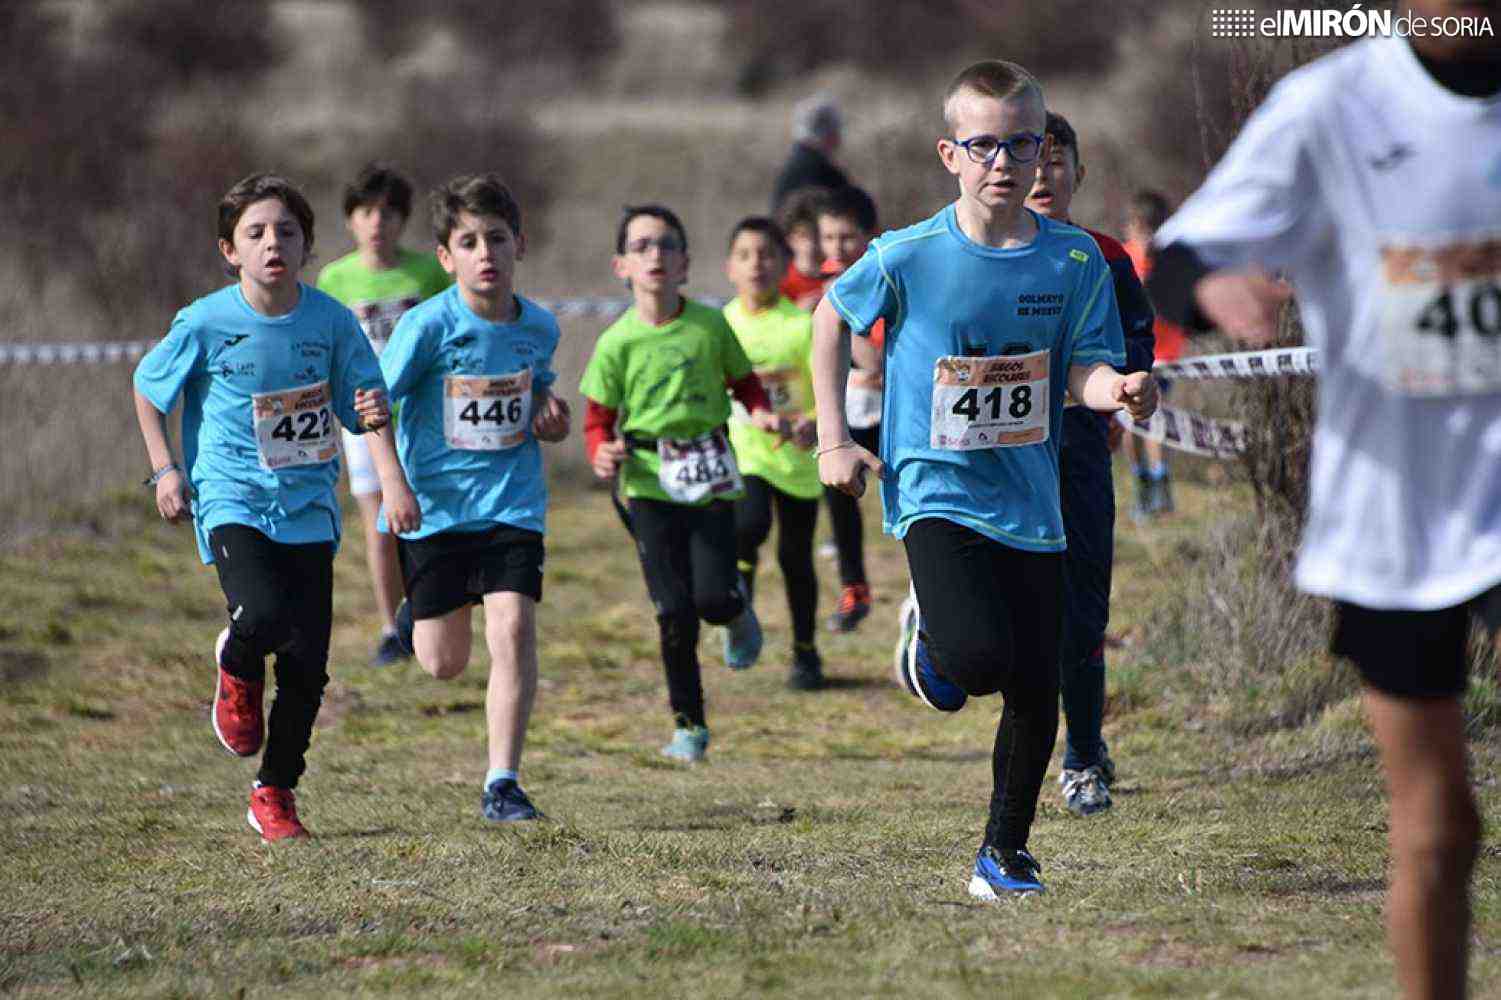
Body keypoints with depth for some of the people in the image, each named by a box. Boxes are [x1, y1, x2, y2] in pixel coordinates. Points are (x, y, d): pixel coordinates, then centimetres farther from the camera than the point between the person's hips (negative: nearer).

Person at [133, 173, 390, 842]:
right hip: (231, 499, -3)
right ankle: (236, 669, 9)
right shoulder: (206, 323, -8)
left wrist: (373, 412, -17)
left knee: (307, 661, -1)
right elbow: (147, 388, 8)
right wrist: (166, 469, 1)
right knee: (263, 614, -29)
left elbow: (358, 409, 7)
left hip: (308, 504, 3)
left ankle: (275, 794, 18)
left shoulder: (331, 320, -3)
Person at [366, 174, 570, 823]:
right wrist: (393, 483, -17)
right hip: (433, 505, -2)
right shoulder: (428, 325, -13)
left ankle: (502, 784, -10)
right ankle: (417, 615, 46)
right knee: (445, 663, 6)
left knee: (513, 627, -17)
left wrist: (551, 418, -3)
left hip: (512, 501, 2)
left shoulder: (539, 326, 1)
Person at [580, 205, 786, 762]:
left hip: (711, 480, 0)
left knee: (713, 597, -11)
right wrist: (602, 455, -16)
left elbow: (742, 381, 14)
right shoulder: (618, 342, -2)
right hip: (650, 485, 0)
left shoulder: (710, 326, 0)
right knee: (674, 610, -3)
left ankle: (738, 609, 28)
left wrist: (760, 412, -7)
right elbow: (598, 419, 4)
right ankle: (689, 724, 10)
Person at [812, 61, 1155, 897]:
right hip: (937, 493, -3)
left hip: (1031, 505, 3)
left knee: (1037, 691, 4)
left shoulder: (1075, 261, -1)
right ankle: (931, 653, 13)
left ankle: (1006, 851, 25)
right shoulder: (909, 257, -7)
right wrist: (835, 439, 4)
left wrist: (1116, 389, -27)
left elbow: (1084, 369, -3)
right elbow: (833, 318, 9)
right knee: (980, 657, -25)